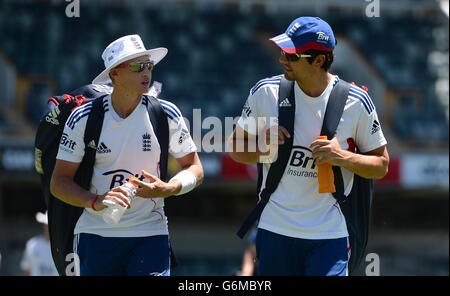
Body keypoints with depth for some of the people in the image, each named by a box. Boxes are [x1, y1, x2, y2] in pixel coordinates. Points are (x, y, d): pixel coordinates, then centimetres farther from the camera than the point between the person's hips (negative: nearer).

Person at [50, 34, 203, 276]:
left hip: (150, 233, 0)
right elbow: (59, 183, -3)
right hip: (96, 235, 0)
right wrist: (96, 201, -22)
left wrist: (166, 189, -14)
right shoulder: (83, 118, -3)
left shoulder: (166, 115, 0)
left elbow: (194, 169, 8)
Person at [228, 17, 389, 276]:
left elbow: (382, 165, 3)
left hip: (329, 235, -2)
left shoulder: (356, 102, -4)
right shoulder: (266, 92, 0)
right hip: (275, 231, 2)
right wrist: (262, 148, -11)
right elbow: (236, 148, 11)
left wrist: (344, 157, -15)